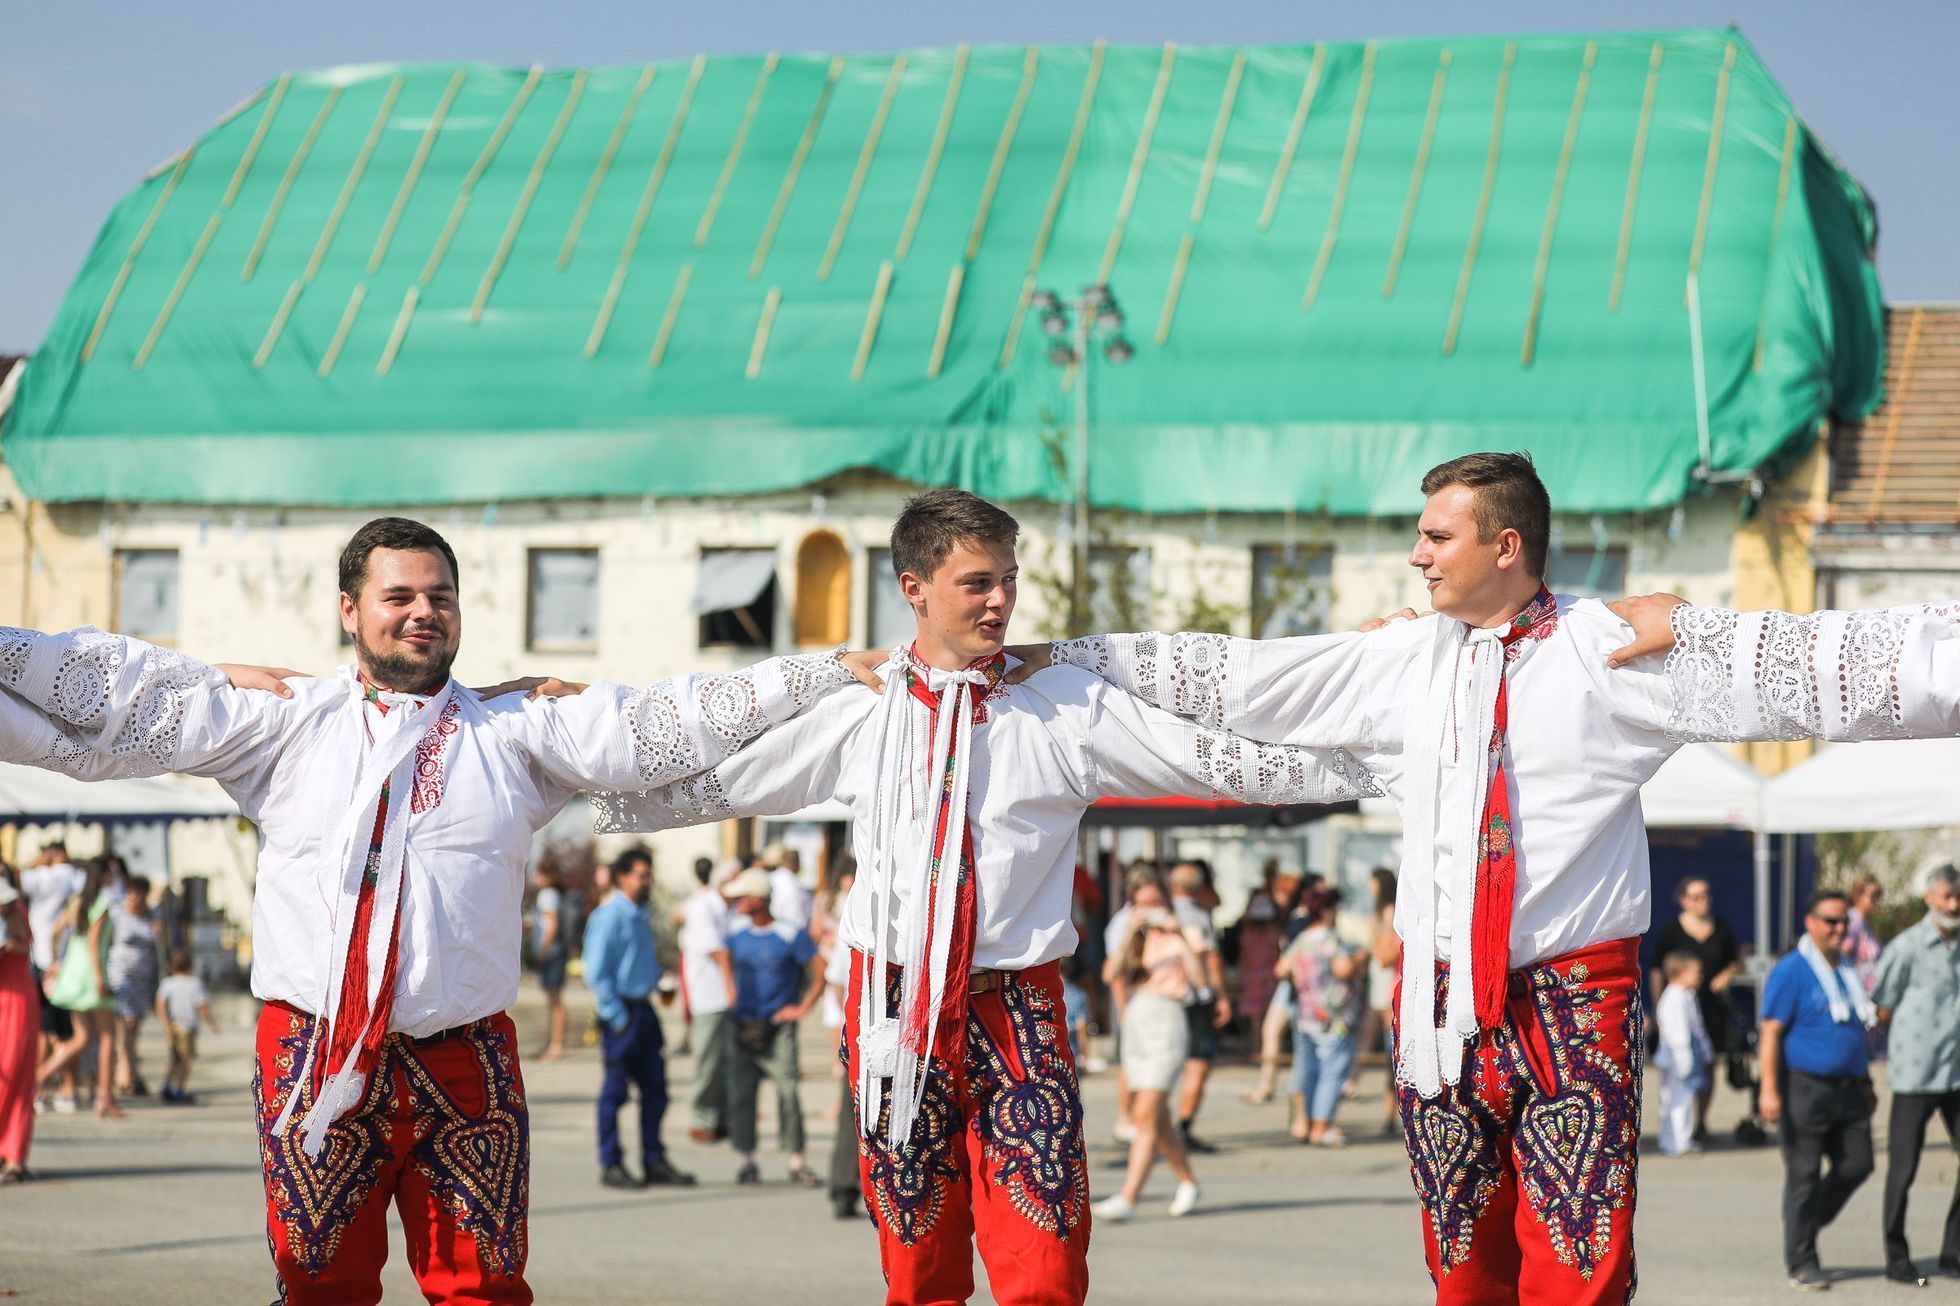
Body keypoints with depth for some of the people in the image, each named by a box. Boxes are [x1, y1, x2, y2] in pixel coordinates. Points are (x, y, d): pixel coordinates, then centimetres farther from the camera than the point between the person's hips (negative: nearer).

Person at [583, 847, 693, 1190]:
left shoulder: (640, 916, 16)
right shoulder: (609, 916, -11)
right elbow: (596, 972, -15)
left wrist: (661, 981, 11)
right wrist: (617, 1017, -17)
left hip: (643, 1009, 9)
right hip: (621, 1012, -9)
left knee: (655, 1087, 10)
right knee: (614, 1090, -2)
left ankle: (654, 1161, 17)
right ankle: (611, 1165, 4)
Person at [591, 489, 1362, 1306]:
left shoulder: (1069, 707, 3)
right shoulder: (856, 712, 6)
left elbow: (1218, 761, 4)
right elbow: (715, 782, 16)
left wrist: (1353, 768, 1)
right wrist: (606, 804, 18)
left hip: (1018, 1011, -1)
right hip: (895, 1006, 1)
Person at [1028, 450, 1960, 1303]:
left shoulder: (1615, 652, 0)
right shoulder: (1401, 660, 11)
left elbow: (1820, 665, -5)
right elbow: (1232, 676, 16)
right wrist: (1062, 657, 15)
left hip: (1575, 998, -4)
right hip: (1443, 1001, 4)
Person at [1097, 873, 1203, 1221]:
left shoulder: (1184, 935, 4)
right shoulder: (1135, 939, 18)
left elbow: (1200, 979, -12)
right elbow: (1110, 974, -1)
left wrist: (1181, 939, -18)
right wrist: (1130, 935, -11)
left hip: (1166, 1022, -6)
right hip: (1135, 1025, 6)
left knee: (1146, 1115, -15)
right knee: (1156, 1119, 11)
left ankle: (1128, 1197, -22)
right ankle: (1187, 1183, 28)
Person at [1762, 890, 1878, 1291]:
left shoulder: (1847, 972, 17)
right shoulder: (1790, 971, -7)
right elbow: (1771, 1032, -12)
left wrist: (1866, 1085, 25)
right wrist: (1769, 1089, -19)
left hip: (1847, 1089, 7)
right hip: (1805, 1087, -7)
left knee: (1856, 1164, 2)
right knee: (1804, 1173, -3)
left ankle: (1806, 1225, 21)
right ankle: (1801, 1261, 4)